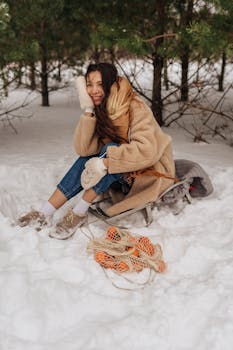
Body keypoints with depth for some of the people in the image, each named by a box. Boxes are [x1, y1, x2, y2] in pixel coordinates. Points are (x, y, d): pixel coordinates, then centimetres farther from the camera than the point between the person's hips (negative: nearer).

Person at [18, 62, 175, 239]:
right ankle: (44, 214, -14)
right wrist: (88, 111, -23)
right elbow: (84, 149, -14)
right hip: (127, 176, 6)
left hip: (154, 171, -6)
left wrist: (105, 163, -36)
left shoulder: (135, 107, -21)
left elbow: (147, 150, -34)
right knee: (86, 160, -14)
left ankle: (79, 213, -23)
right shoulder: (100, 110, -2)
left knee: (110, 150, -28)